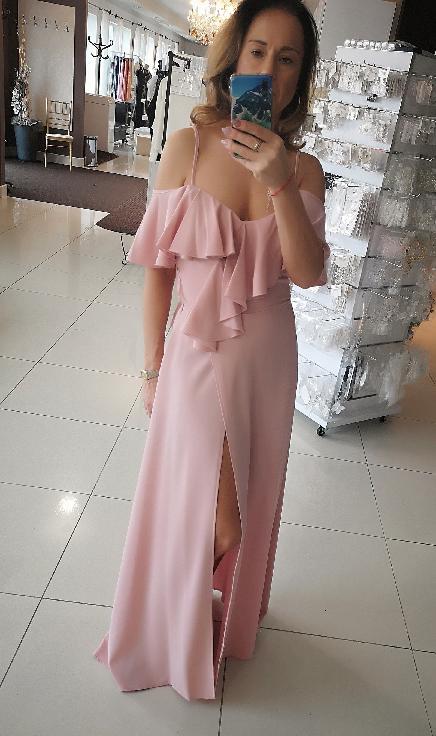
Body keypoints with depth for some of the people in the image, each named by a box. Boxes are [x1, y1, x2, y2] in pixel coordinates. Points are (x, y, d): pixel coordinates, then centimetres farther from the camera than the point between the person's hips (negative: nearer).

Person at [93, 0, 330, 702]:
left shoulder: (303, 166, -1)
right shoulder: (188, 146, -7)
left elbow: (309, 273, -12)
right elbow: (159, 266, -4)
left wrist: (279, 183, -25)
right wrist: (153, 366, -2)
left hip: (268, 356, 3)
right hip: (198, 352, -2)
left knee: (248, 503, 17)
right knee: (197, 506, 6)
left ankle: (229, 621, 49)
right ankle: (178, 637, 40)